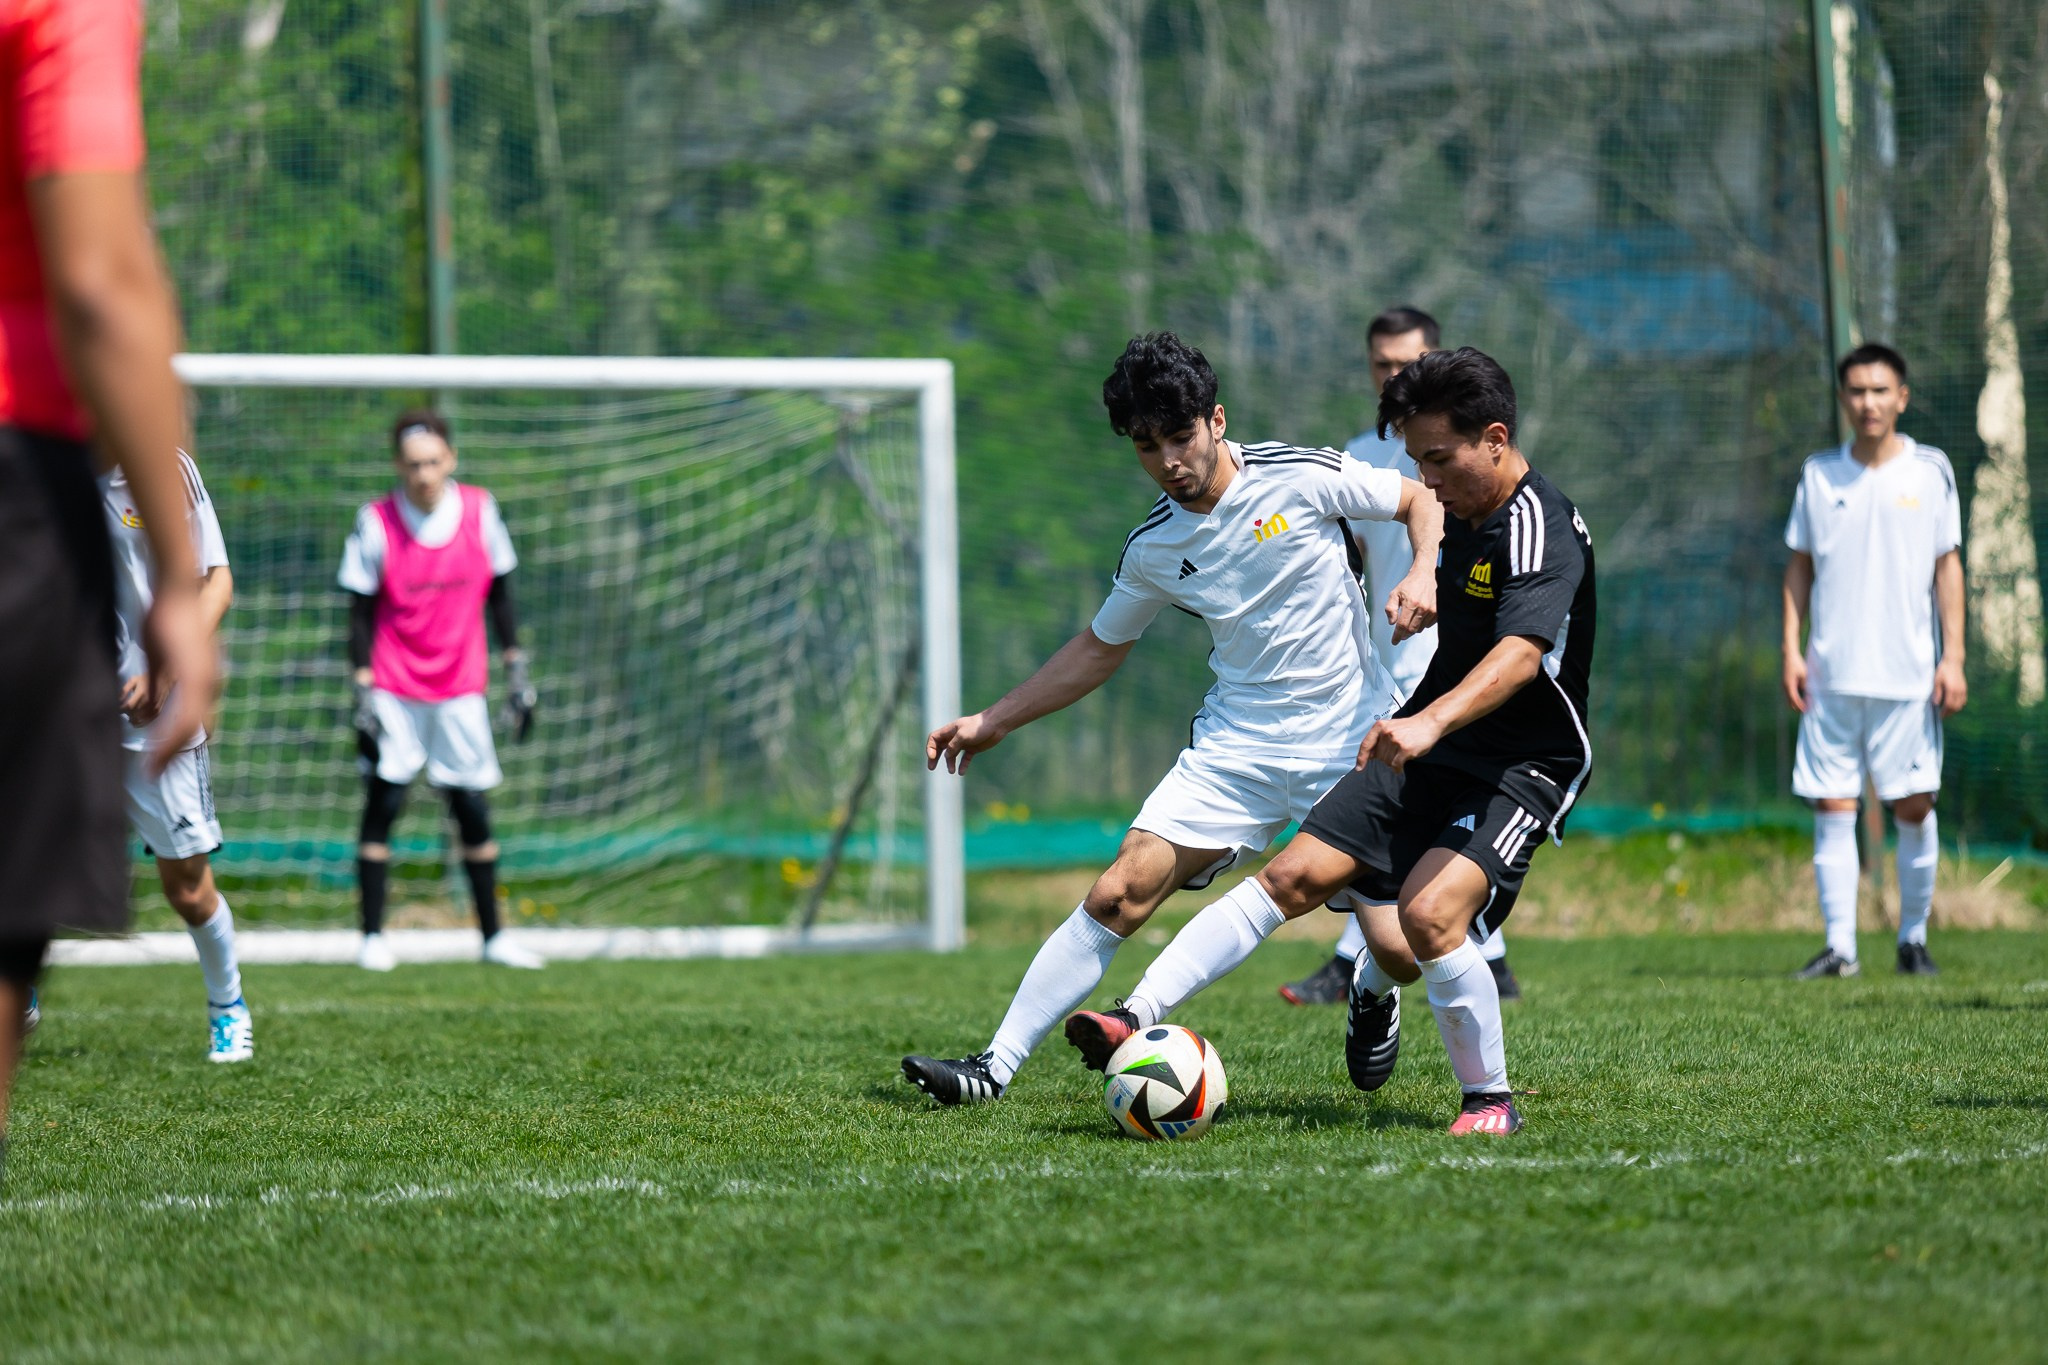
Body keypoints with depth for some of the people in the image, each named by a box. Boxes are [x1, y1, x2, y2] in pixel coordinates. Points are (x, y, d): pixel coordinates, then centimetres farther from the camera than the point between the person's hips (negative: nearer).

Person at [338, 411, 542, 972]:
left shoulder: (479, 510, -3)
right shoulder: (376, 522, -9)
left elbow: (499, 594, 8)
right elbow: (360, 614, -4)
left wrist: (517, 673, 8)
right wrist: (363, 694, -10)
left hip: (461, 688, 2)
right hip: (394, 689, -2)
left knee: (473, 809, 3)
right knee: (383, 802, -6)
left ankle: (493, 936, 14)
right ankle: (373, 937, 2)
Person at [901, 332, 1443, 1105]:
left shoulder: (1301, 477, -8)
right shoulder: (1152, 548, 4)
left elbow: (1423, 502, 4)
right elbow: (1099, 648, 19)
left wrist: (1423, 577, -17)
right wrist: (992, 722, 17)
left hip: (1346, 746, -2)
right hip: (1233, 748, 3)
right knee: (1117, 897, -13)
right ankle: (996, 1066, -12)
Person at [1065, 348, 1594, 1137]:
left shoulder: (1540, 531, -22)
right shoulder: (1461, 512, 7)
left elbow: (1520, 653, -40)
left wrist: (1433, 722, -55)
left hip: (1523, 768, -8)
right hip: (1428, 746, 8)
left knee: (1429, 916, -26)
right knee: (1294, 875, -4)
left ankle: (1490, 1100, -6)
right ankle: (1139, 1020, 2)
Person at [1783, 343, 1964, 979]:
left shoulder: (1929, 472, 3)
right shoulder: (1818, 474, 7)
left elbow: (1948, 567, 4)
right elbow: (1800, 566, 12)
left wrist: (1953, 658, -2)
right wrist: (1792, 650, 3)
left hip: (1908, 674, -1)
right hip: (1831, 675, 1)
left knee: (1914, 806, 0)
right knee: (1832, 807, -3)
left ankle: (1913, 938, 15)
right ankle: (1839, 946, 0)